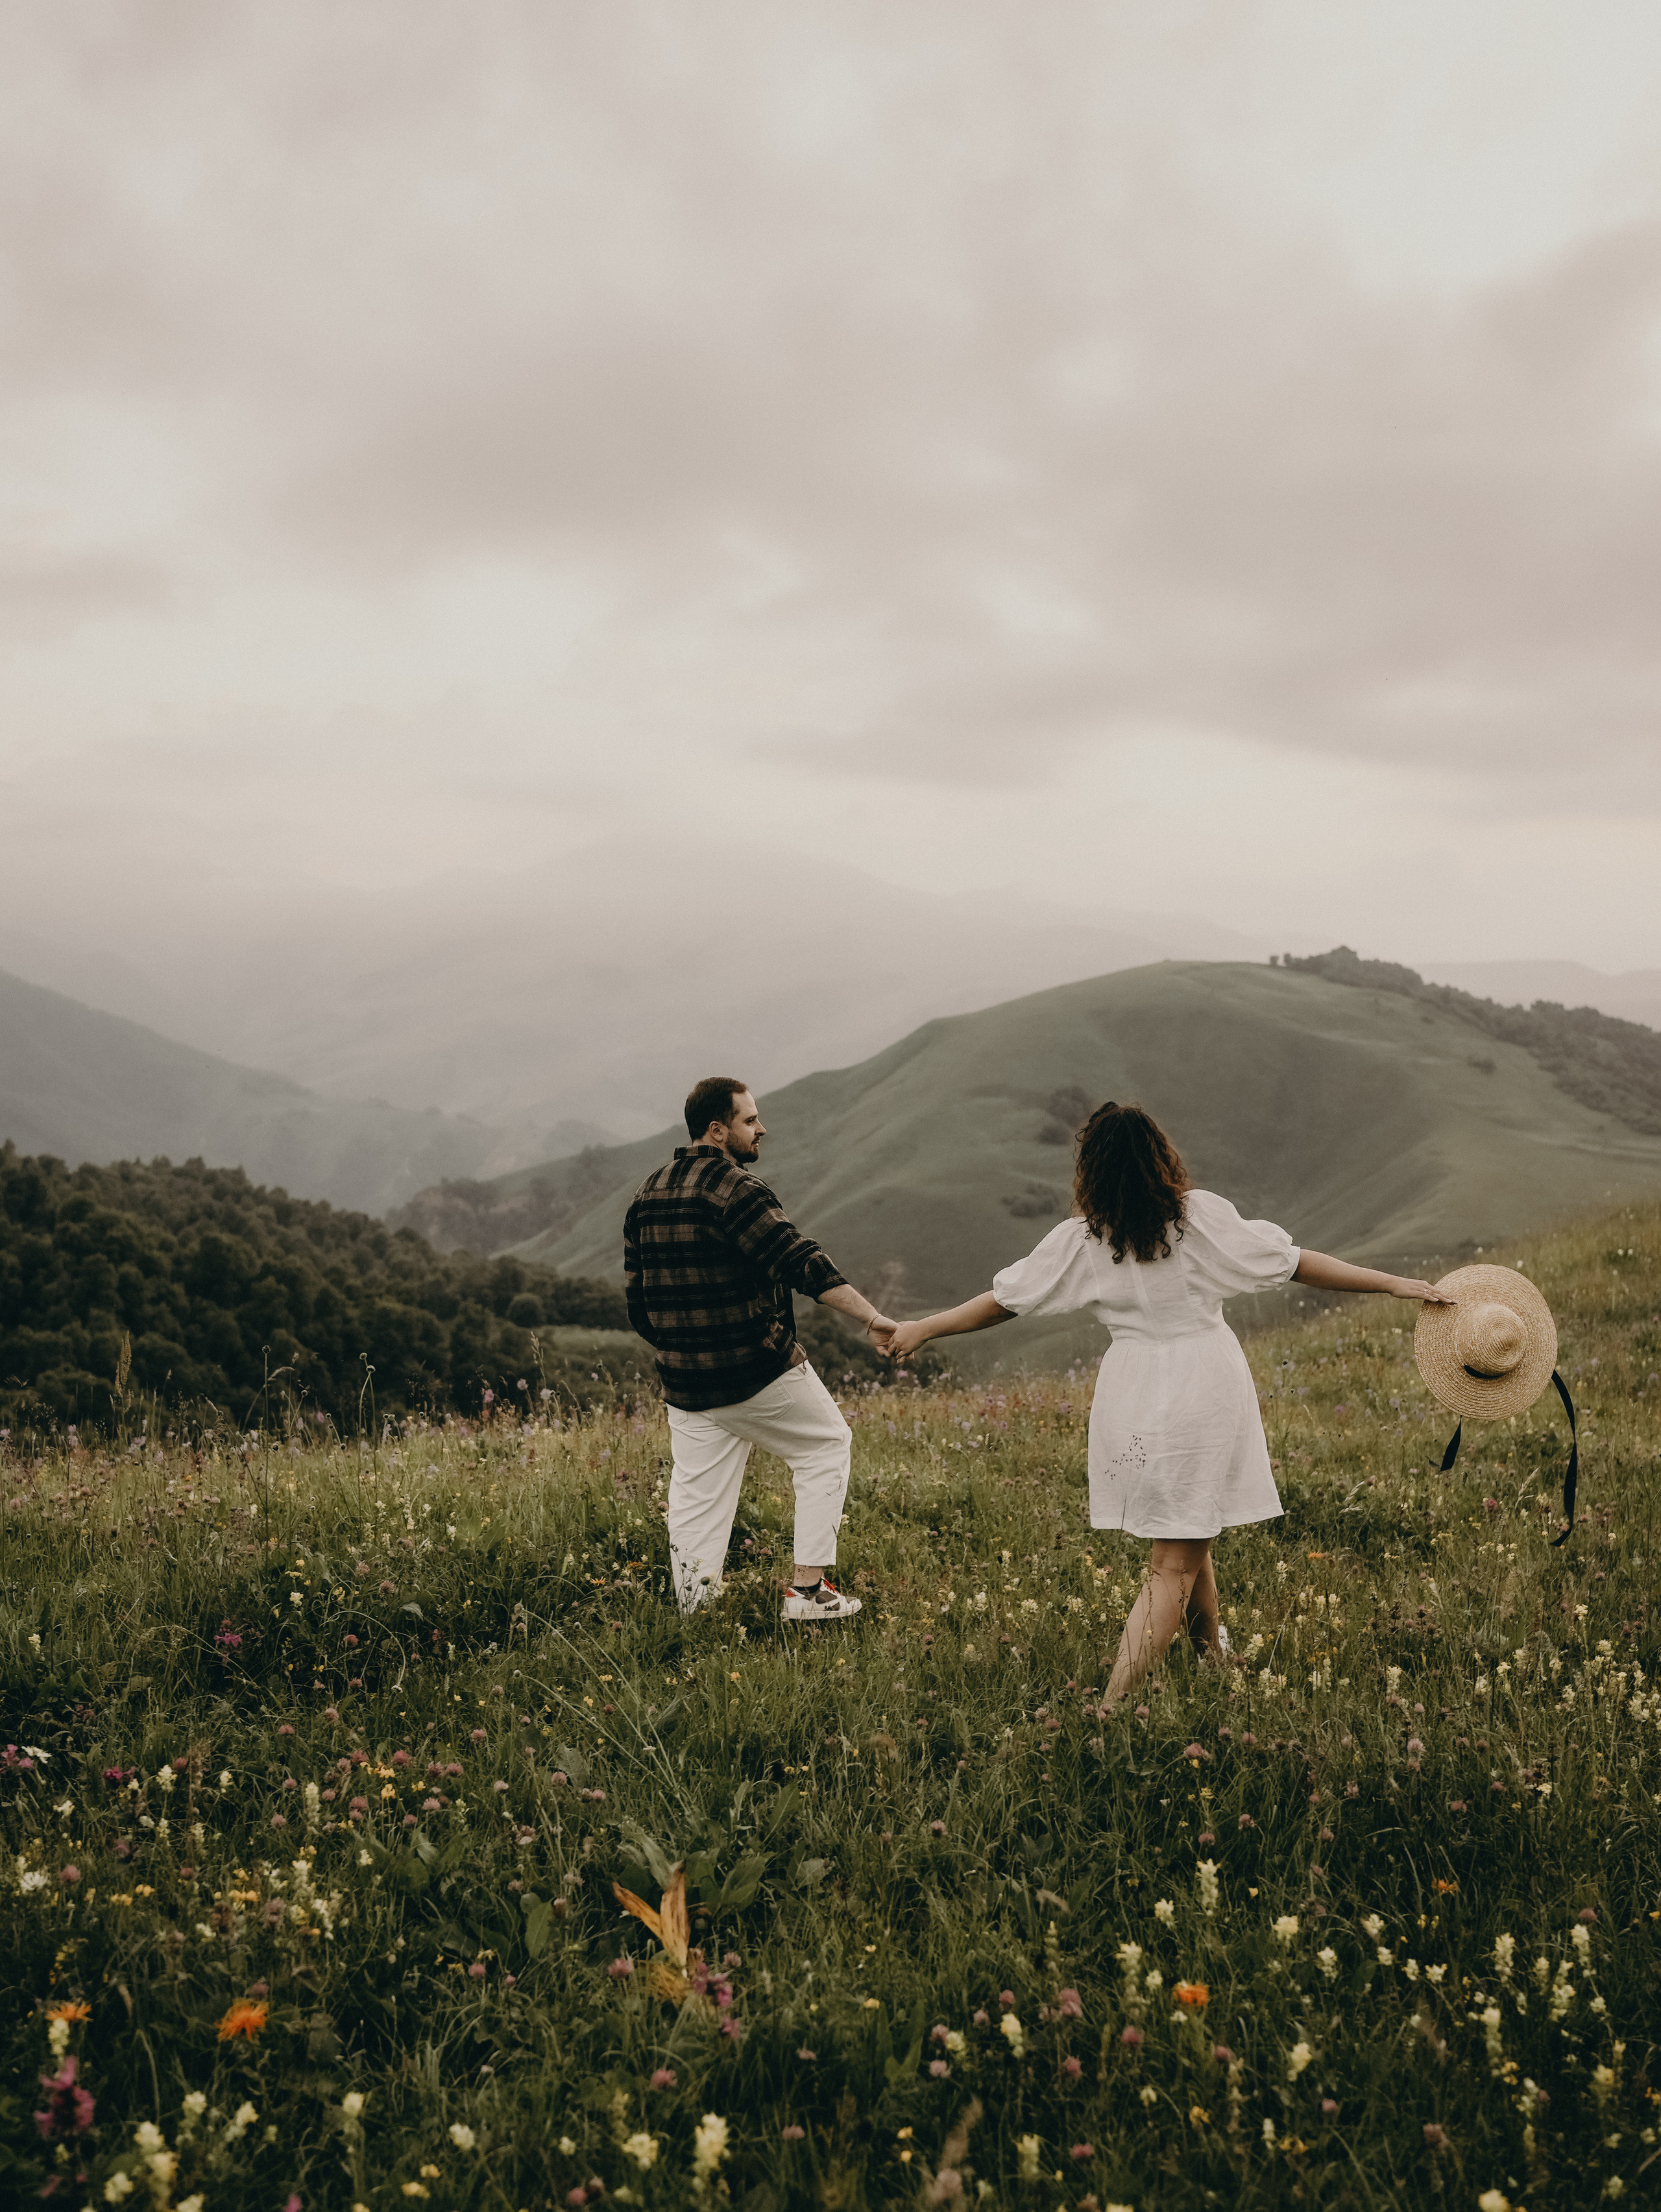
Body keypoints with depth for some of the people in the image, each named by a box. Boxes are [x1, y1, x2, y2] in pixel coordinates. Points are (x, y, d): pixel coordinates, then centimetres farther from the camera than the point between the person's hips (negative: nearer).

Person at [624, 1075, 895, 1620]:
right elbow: (802, 1263, -23)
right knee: (827, 1445, 12)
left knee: (697, 1494, 14)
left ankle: (693, 1608, 10)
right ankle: (808, 1589, 9)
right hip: (760, 1371, -6)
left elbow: (636, 1298, 13)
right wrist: (872, 1319, -26)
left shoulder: (647, 1196, 9)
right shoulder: (734, 1187, -14)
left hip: (686, 1384, 6)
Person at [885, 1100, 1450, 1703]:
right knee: (1176, 1562, 0)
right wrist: (1392, 1283, 2)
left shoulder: (1080, 1239, -4)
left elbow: (1003, 1300, 2)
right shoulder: (1201, 1215, -8)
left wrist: (920, 1329, 16)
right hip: (1206, 1387, -2)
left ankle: (1213, 1653, 41)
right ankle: (1114, 1704, -8)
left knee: (1186, 1542, 24)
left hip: (1135, 1399, 2)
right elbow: (1295, 1263, -6)